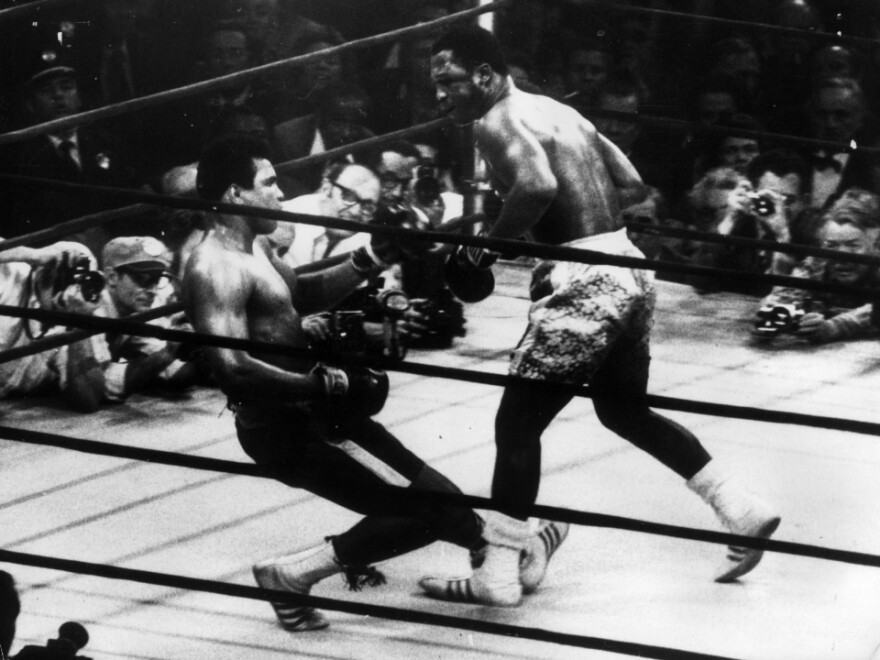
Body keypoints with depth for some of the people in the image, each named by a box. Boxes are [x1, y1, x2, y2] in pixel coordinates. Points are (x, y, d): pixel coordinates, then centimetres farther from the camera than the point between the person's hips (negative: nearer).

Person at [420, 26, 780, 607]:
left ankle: (499, 576, -1)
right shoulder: (555, 110, 18)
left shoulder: (497, 120, -9)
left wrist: (483, 250, -18)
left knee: (517, 422, -1)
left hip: (583, 284, -9)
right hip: (626, 270, 9)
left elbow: (537, 186, -29)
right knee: (624, 408, 27)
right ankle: (743, 511, 30)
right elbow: (633, 185, 20)